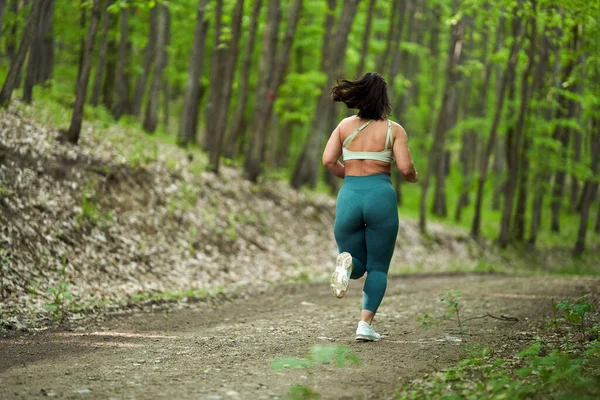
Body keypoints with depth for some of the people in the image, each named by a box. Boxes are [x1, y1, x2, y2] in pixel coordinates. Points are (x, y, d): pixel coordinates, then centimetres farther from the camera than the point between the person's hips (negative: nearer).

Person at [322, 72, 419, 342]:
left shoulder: (345, 125, 9)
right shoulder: (394, 130, 1)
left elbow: (328, 160, 0)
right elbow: (405, 168, -7)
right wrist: (413, 177, 15)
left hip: (349, 197, 2)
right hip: (381, 196, -2)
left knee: (357, 269, 15)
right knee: (378, 268, 11)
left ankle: (347, 262, -22)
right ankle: (365, 325, -3)